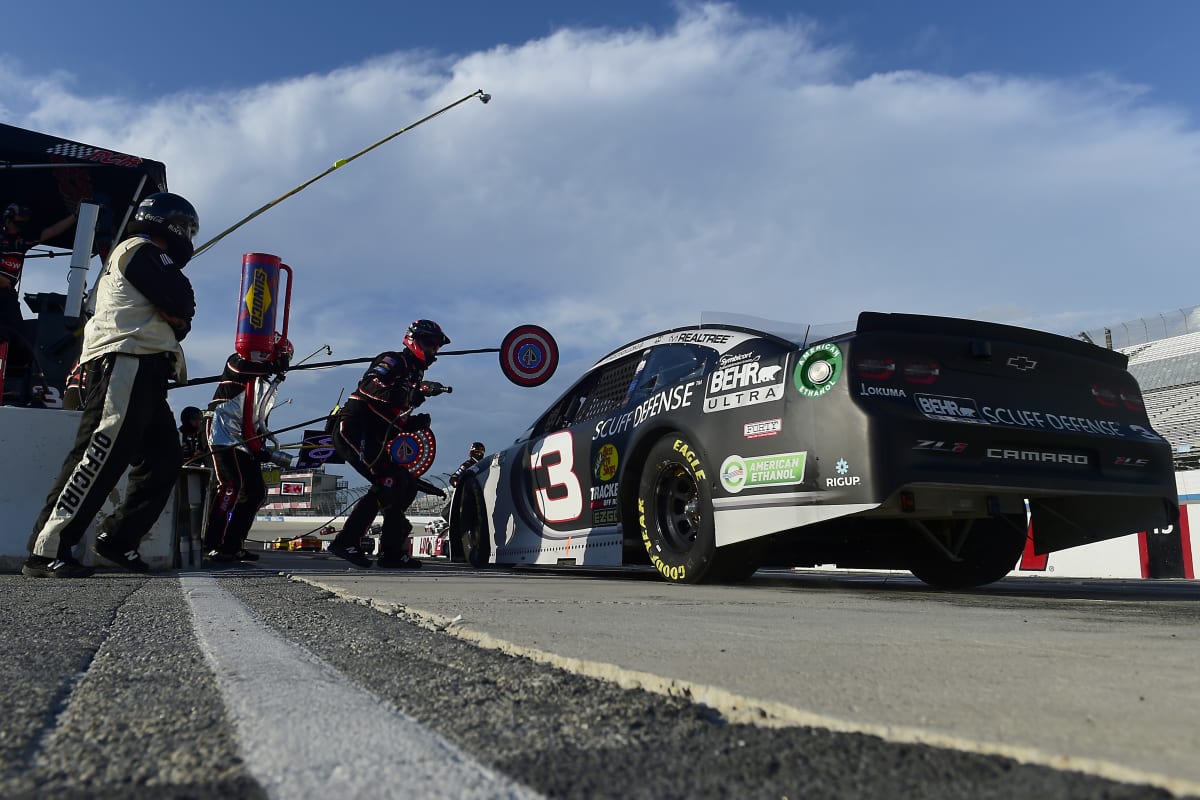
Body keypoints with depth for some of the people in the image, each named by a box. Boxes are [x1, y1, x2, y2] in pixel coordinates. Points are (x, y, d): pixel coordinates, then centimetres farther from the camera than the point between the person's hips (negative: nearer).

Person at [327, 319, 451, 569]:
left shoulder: (415, 376, 24)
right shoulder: (394, 361, -3)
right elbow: (369, 386, -23)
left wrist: (416, 422, 4)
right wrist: (408, 396, -32)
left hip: (371, 439, 10)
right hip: (353, 429, -10)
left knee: (407, 486, 5)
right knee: (389, 482, -21)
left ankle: (391, 552, 6)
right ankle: (346, 542, -20)